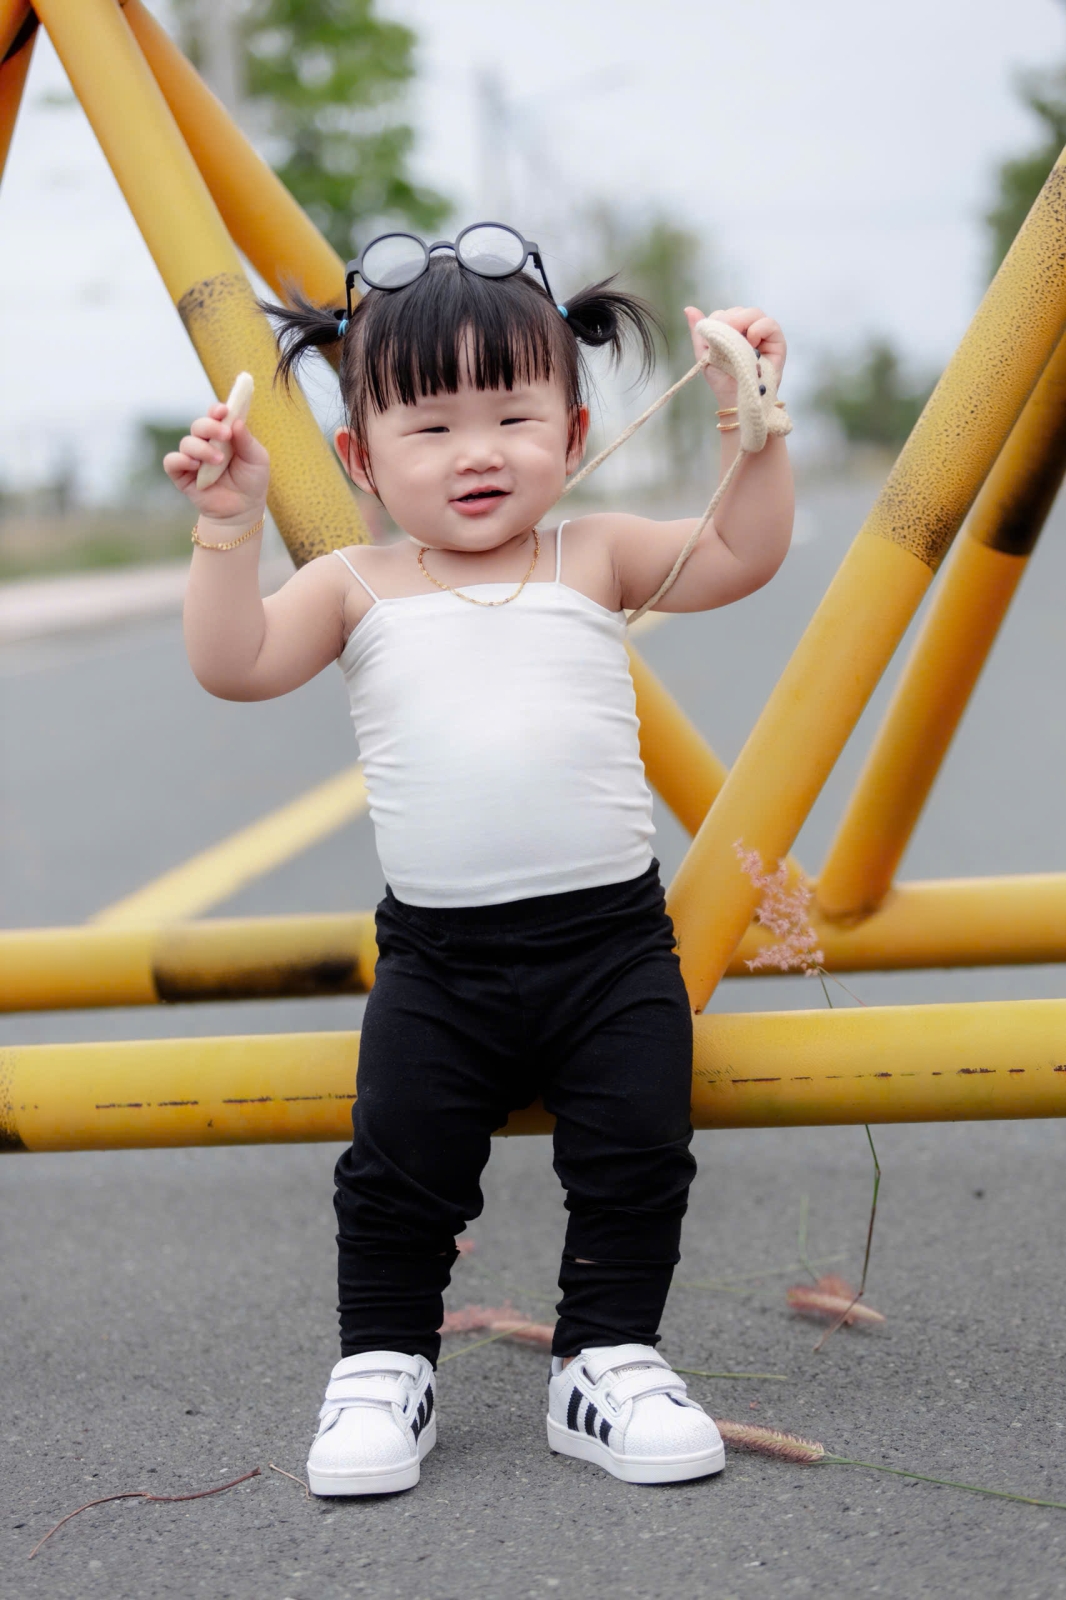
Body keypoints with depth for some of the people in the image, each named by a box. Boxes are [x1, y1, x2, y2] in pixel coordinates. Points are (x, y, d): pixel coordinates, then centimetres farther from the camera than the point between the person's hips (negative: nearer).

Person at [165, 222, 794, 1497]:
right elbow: (233, 665, -7)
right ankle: (382, 1367, 21)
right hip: (437, 956, 0)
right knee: (400, 1175, 2)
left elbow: (740, 556, -6)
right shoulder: (357, 589, 3)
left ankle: (607, 1358, 19)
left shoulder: (599, 558, 4)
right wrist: (231, 526, -17)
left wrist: (753, 423, -18)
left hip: (612, 938, 1)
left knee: (636, 1161, 2)